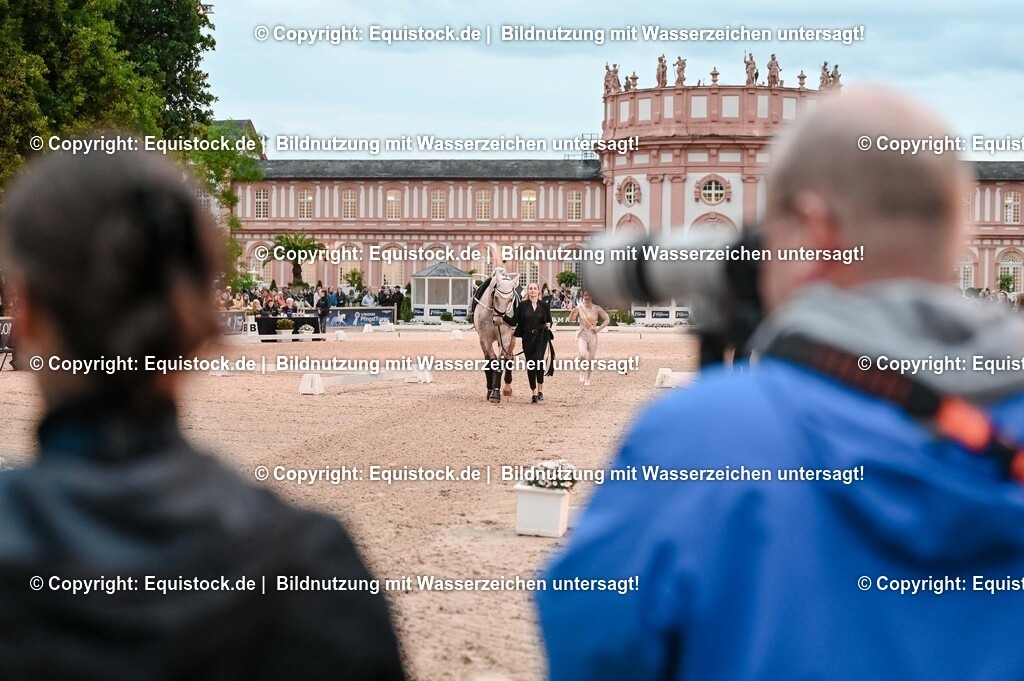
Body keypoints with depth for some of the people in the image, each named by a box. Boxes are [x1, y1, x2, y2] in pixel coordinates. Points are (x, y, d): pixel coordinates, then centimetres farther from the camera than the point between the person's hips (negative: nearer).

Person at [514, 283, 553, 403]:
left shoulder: (544, 305, 6)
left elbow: (549, 320, 13)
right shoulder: (522, 306, 5)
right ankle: (534, 393, 11)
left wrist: (548, 325, -8)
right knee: (530, 365, 2)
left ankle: (540, 389, -2)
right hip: (527, 338, 1)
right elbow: (516, 321, 2)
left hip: (541, 337, -1)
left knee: (538, 360, -19)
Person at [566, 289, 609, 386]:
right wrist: (573, 312, -28)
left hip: (593, 335, 1)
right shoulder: (579, 308, -3)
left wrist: (599, 328, -8)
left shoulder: (596, 308, -2)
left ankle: (587, 379, 20)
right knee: (583, 355, -22)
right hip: (582, 335, -1)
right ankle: (582, 372, 5)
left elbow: (607, 319, 2)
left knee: (591, 359, 3)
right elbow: (570, 320, -8)